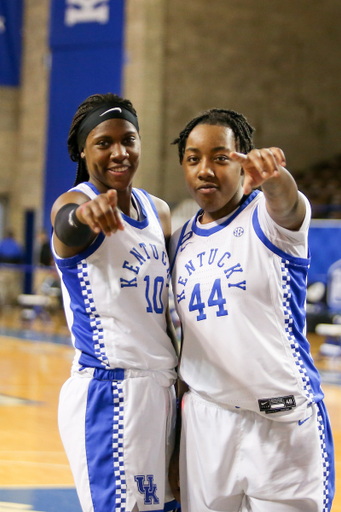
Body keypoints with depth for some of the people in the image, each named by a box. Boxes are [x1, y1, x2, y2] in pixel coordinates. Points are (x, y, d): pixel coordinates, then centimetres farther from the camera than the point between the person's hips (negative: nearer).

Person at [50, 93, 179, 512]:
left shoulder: (159, 212, 15)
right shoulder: (75, 202, -9)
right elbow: (66, 225, -35)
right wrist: (85, 214, -57)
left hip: (160, 390, 7)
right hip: (109, 392, -7)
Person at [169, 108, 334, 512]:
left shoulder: (268, 218, -5)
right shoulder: (181, 242, 10)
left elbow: (286, 203, -31)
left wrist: (272, 176, -56)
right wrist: (173, 440, 15)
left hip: (281, 421, -5)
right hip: (205, 423, 5)